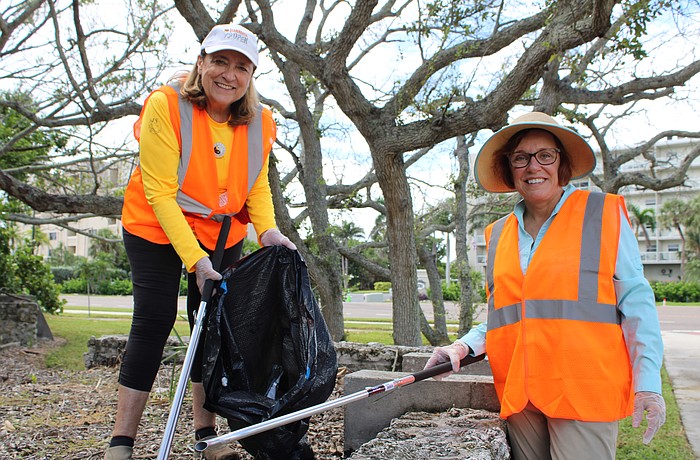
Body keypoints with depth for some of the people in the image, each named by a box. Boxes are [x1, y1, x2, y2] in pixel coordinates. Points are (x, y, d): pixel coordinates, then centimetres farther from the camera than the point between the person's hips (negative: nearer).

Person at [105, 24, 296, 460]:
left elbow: (257, 185, 2)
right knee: (153, 323, -8)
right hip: (156, 228, -3)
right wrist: (194, 259, -29)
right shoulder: (165, 105, -23)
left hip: (223, 234, 4)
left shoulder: (260, 121, -10)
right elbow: (160, 193, -23)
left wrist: (267, 229, -18)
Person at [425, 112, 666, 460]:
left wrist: (648, 380, -9)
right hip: (518, 397, 4)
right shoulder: (498, 235, 13)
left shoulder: (603, 214, 0)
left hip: (584, 393, -4)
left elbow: (635, 301, -2)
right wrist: (465, 346, 3)